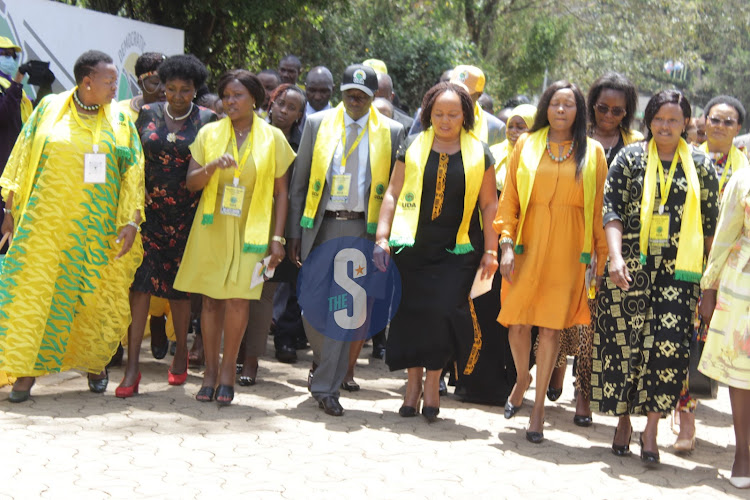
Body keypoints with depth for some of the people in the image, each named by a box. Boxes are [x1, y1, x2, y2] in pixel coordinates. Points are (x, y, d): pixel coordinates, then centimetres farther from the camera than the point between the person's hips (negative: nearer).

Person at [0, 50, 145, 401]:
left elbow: (133, 173, 3)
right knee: (33, 289, -4)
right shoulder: (49, 109, 2)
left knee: (96, 295, 5)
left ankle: (94, 363, 24)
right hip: (47, 220, -1)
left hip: (97, 224, 1)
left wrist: (132, 221, -6)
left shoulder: (120, 119, 4)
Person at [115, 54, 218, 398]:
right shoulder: (147, 114, 4)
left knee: (179, 286, 8)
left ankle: (181, 352, 28)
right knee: (140, 282, -8)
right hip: (148, 210, 1)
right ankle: (133, 364, -6)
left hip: (186, 214, -1)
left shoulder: (207, 120, -1)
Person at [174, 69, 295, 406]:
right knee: (211, 299, 3)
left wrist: (277, 237, -2)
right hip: (211, 228, 2)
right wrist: (213, 167, -17)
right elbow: (191, 183, 3)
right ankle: (210, 371, 14)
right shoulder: (209, 134, 8)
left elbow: (280, 192, 4)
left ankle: (227, 370, 6)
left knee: (238, 299, -9)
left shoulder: (272, 138, 4)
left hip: (250, 232, -2)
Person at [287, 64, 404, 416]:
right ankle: (322, 362, 31)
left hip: (363, 229, -1)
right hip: (321, 226, 1)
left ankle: (326, 386, 3)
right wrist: (294, 233, 4)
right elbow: (299, 183, 9)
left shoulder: (390, 132, 5)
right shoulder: (317, 124, 7)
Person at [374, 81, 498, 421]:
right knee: (410, 313, 0)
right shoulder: (413, 149, 7)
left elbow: (489, 205, 8)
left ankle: (432, 383, 6)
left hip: (457, 252, -1)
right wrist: (382, 237, -1)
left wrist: (490, 250, 3)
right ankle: (413, 383, 14)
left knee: (441, 313, -11)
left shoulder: (478, 154, 5)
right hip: (412, 249, 1)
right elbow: (393, 194, 8)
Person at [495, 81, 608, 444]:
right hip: (528, 244, 1)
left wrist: (601, 255, 1)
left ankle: (539, 405, 11)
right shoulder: (526, 145, 8)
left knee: (551, 328, -2)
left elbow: (600, 207, 6)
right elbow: (509, 199, 6)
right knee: (518, 323, 0)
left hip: (568, 250, -1)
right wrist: (506, 243, -4)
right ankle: (522, 378, 31)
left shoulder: (593, 153, 7)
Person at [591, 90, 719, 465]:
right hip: (631, 267, 0)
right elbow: (612, 210, -2)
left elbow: (710, 223, 11)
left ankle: (651, 428, 2)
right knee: (624, 341, 2)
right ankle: (623, 420, 19)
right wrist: (616, 257, -15)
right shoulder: (629, 158, 6)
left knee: (669, 345, -9)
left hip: (678, 270, 0)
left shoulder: (701, 165, 9)